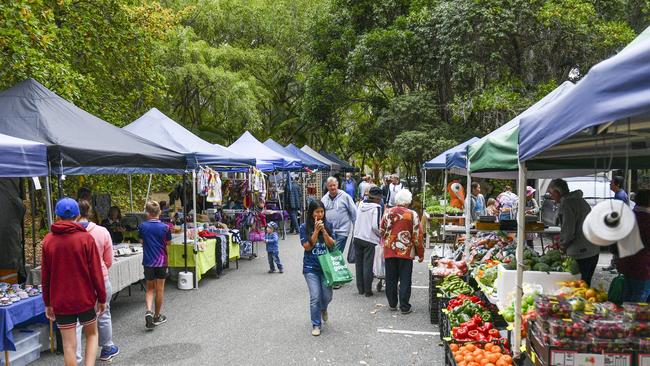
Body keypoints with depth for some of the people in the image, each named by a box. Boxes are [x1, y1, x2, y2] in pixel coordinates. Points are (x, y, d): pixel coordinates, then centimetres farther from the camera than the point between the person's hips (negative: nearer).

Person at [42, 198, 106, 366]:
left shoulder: (48, 240, -2)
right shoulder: (86, 238, -10)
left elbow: (45, 276, 2)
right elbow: (96, 272, -9)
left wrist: (48, 303, 12)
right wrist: (102, 298, 1)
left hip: (60, 302, 2)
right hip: (85, 299, -1)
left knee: (69, 344, 8)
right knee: (92, 334, 18)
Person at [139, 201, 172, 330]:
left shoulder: (143, 226, -7)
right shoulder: (165, 227, -11)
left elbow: (142, 242, 6)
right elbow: (168, 245, -2)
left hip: (148, 261, 1)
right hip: (161, 261, -1)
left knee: (150, 288, 15)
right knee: (160, 289, 11)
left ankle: (149, 311, -7)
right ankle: (157, 316, 21)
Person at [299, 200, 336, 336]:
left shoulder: (328, 225, 1)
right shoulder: (304, 227, -4)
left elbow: (332, 245, -5)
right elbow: (307, 246, -11)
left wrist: (323, 230, -17)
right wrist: (316, 231, -17)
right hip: (311, 267, -2)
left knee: (327, 296, 3)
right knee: (315, 297, -5)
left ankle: (323, 309, 39)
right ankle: (316, 325, 12)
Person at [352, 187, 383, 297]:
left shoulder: (361, 204, 6)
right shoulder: (376, 207, -12)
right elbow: (376, 226, -17)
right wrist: (381, 235, -1)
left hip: (357, 237, 6)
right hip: (369, 239, -6)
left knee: (359, 264, 13)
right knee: (368, 265, 2)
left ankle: (360, 289, 20)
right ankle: (367, 290, 6)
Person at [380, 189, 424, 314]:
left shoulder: (388, 213, 0)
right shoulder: (412, 215, -9)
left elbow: (382, 231, 10)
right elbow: (417, 236, -7)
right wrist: (420, 254, 3)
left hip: (389, 251, 3)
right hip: (406, 252, -3)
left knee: (391, 279, 12)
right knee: (405, 280, 4)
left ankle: (392, 304, 21)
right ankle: (404, 306, 7)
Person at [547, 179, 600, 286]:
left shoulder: (566, 203, -14)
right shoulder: (580, 200, 16)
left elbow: (568, 231, -18)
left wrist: (562, 244, 0)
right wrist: (562, 239, 21)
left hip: (580, 255, -9)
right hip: (593, 251, 10)